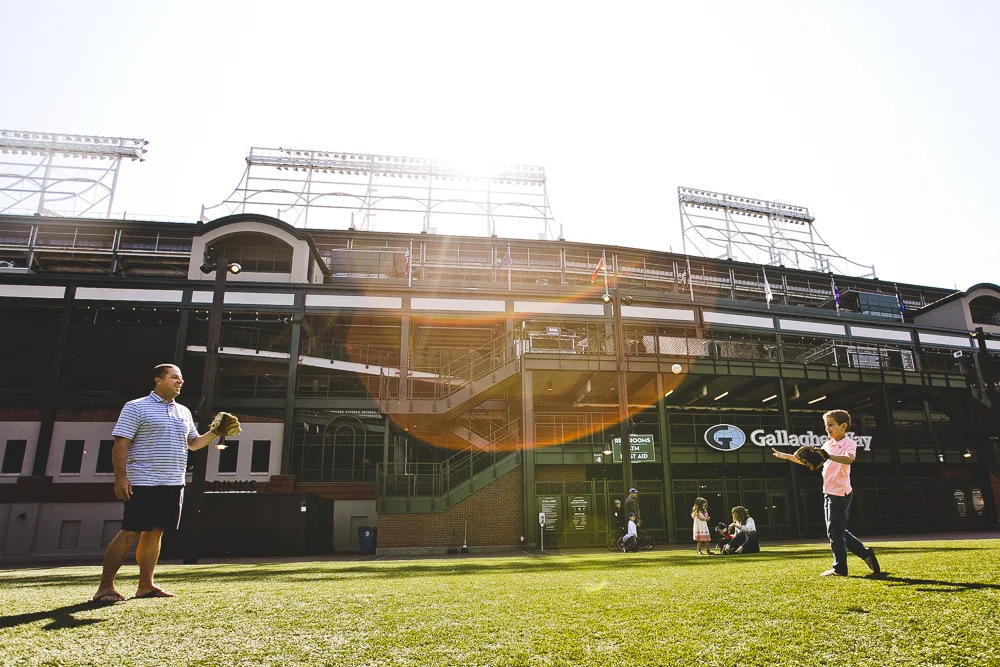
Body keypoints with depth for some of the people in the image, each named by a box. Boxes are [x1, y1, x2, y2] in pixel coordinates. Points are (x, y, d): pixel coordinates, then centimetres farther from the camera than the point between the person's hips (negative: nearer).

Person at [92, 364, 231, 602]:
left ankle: (145, 585, 16)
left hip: (174, 484, 6)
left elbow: (193, 443, 24)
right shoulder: (136, 407, -3)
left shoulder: (184, 412, 16)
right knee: (130, 533, -5)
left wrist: (214, 432, 7)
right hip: (144, 484, -6)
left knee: (155, 533, 9)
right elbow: (120, 444, -8)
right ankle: (105, 587, 5)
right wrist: (120, 476, -17)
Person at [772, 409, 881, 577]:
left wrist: (829, 456, -48)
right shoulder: (827, 445, 13)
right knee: (839, 531, 14)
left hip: (840, 493, -8)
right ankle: (866, 553, 26)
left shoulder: (849, 444, -10)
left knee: (835, 531, -3)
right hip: (829, 493, 8)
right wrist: (786, 456, 13)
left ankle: (839, 568, 7)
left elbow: (849, 459, -34)